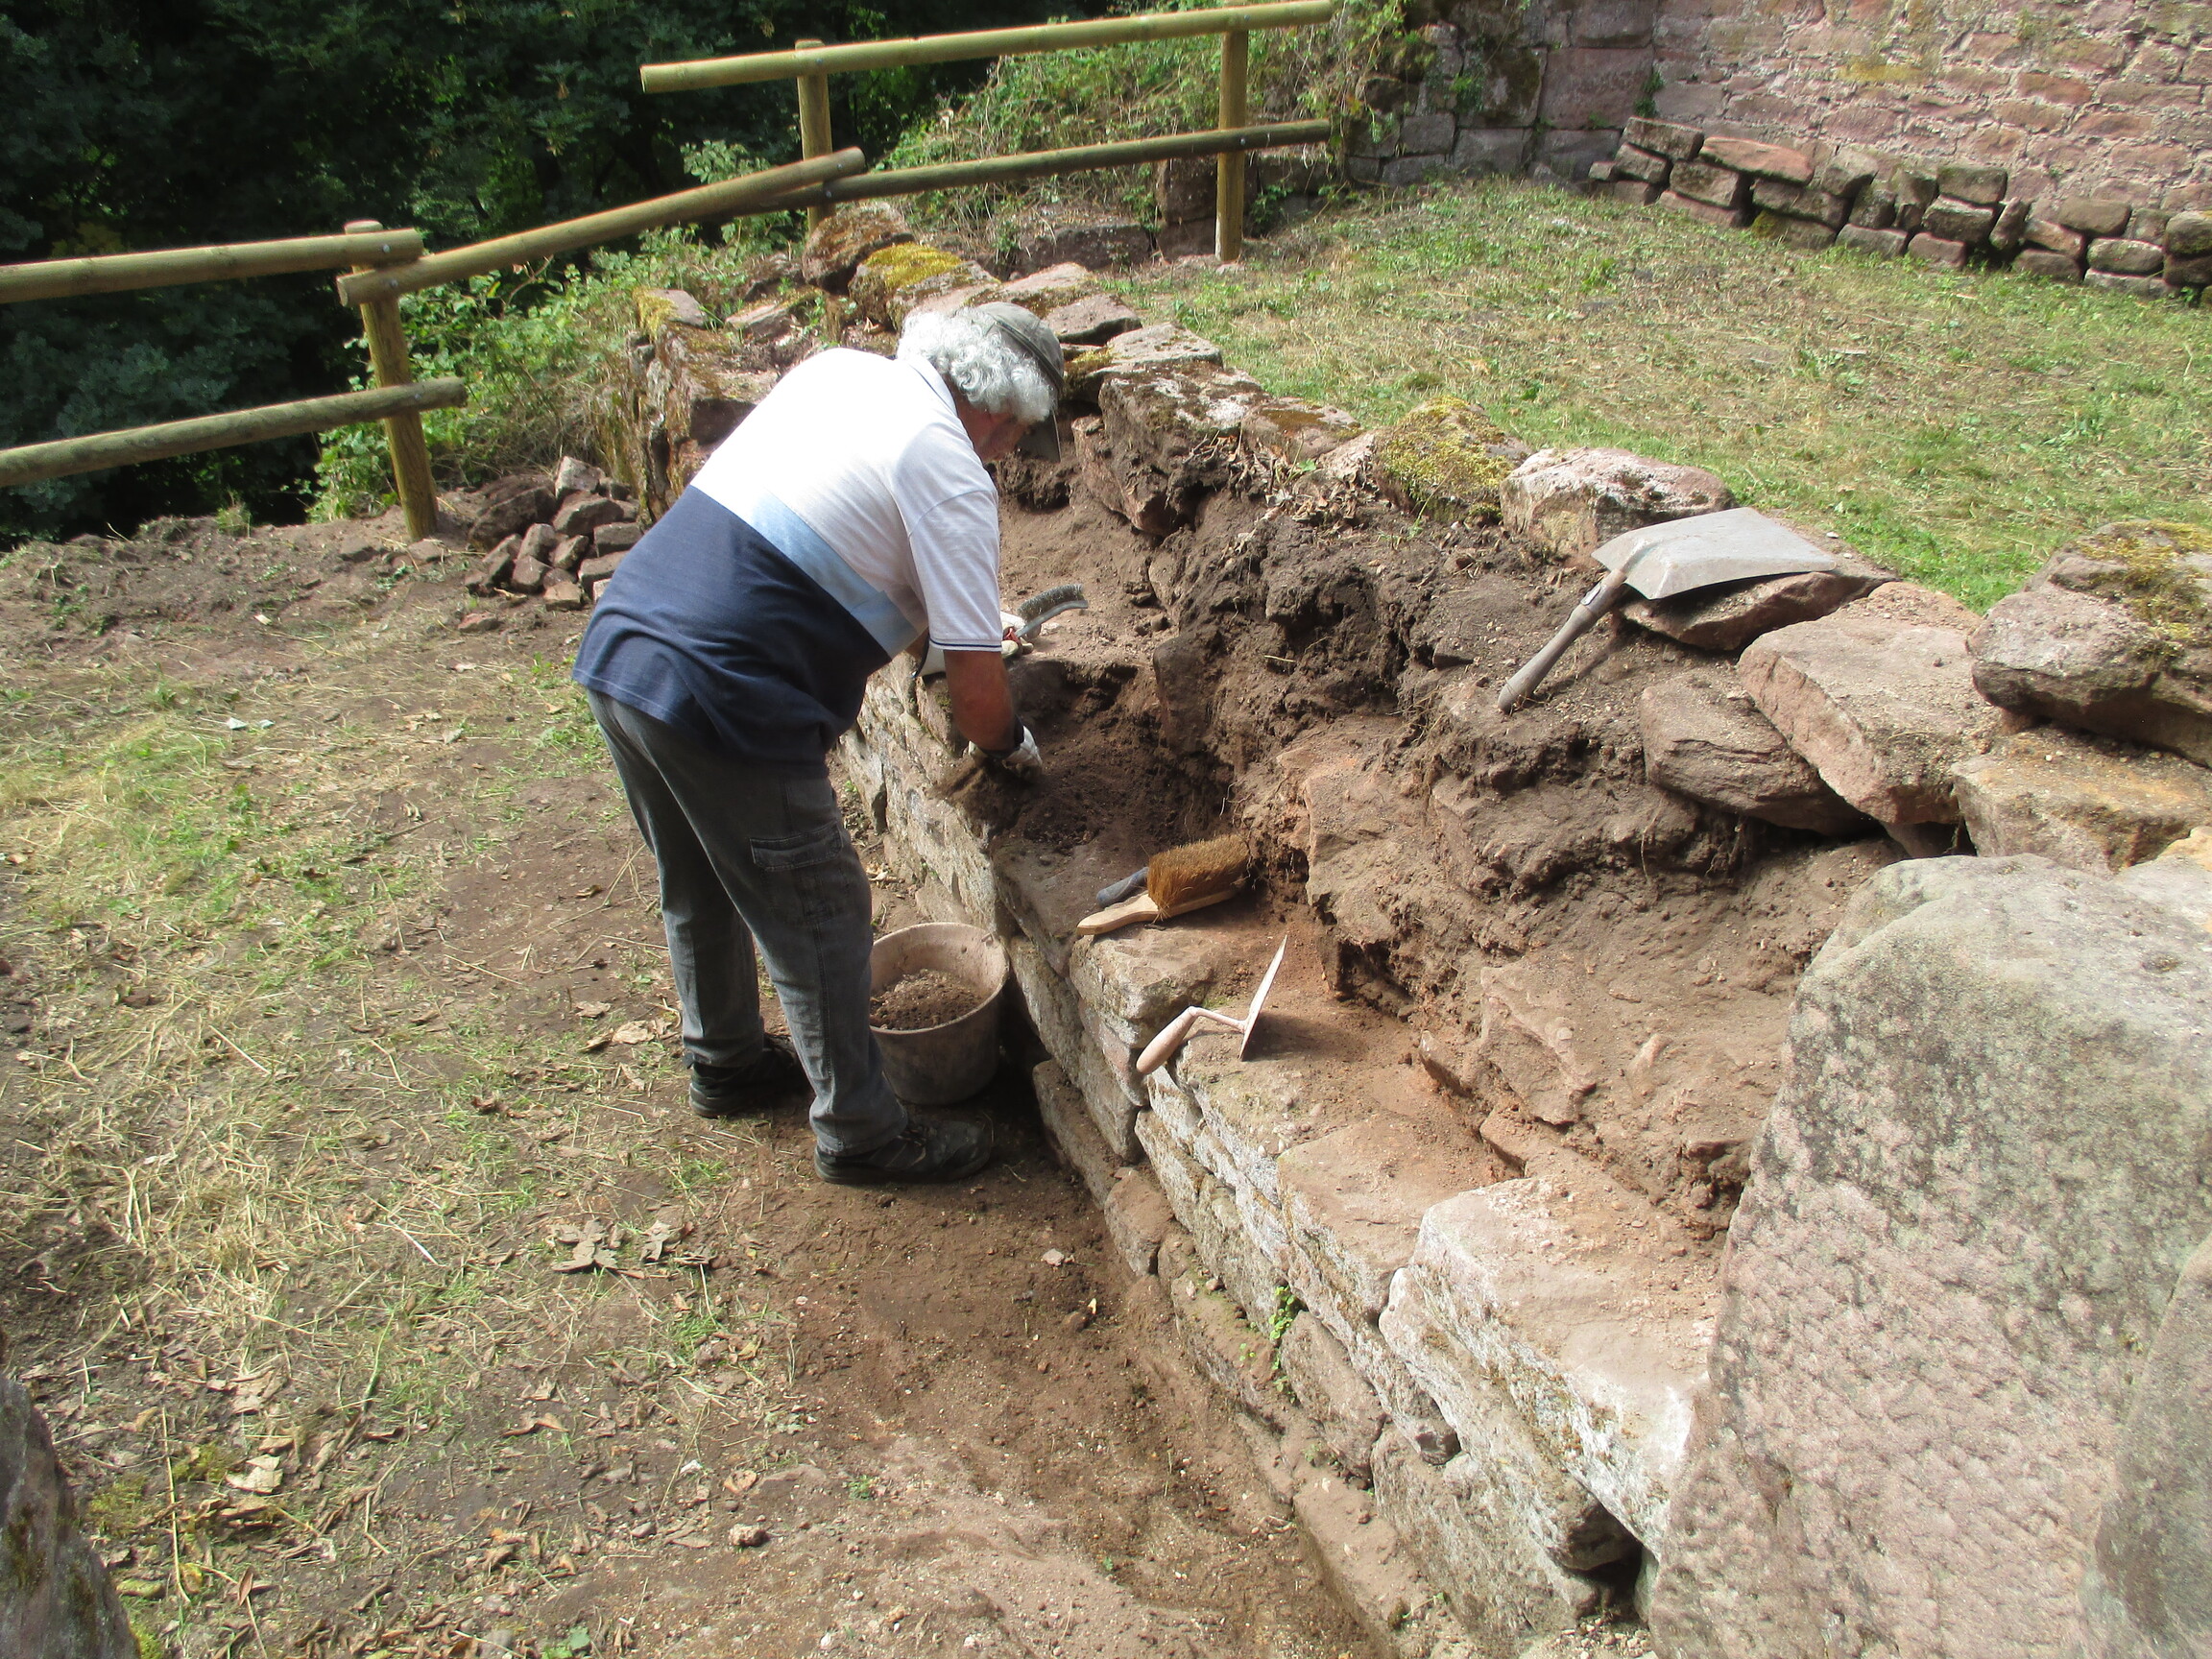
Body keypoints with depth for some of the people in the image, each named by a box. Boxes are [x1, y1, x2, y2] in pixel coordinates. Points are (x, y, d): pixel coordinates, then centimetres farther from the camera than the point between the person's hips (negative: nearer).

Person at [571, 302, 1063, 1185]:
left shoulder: (838, 371, 14)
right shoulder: (951, 474, -10)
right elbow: (973, 680, -11)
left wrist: (939, 617, 33)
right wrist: (1009, 745, 11)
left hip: (615, 647, 9)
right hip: (724, 707, -9)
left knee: (700, 889, 26)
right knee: (816, 918, 8)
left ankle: (724, 1062, 48)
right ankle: (861, 1132, 24)